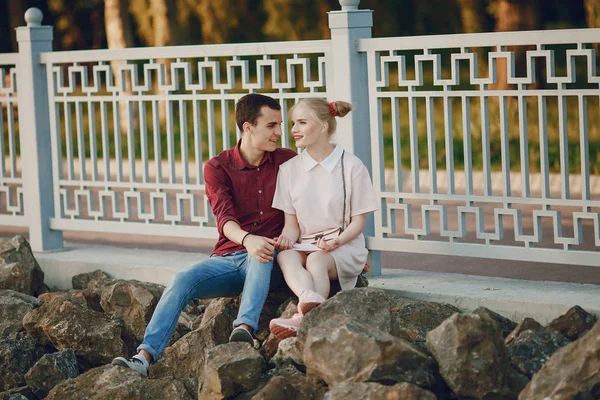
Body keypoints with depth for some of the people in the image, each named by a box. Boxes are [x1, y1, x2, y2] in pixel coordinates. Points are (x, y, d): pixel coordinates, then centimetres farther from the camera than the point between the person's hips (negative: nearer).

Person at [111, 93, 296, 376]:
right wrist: (247, 239, -37)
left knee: (262, 255, -37)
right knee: (182, 280, -26)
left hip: (266, 261, -1)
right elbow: (224, 218, -13)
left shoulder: (287, 161, 9)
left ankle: (244, 328, -54)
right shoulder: (218, 167, 4)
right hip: (227, 257, 1)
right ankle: (145, 356, -36)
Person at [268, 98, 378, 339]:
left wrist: (338, 240, -19)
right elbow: (292, 222, 10)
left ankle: (302, 319, -58)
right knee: (285, 255, -34)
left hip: (345, 248, -3)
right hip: (305, 245, 3)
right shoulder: (289, 169, 11)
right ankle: (311, 301, -63)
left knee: (317, 259, -37)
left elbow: (358, 222, 0)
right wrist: (287, 236, -13)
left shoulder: (351, 166, -1)